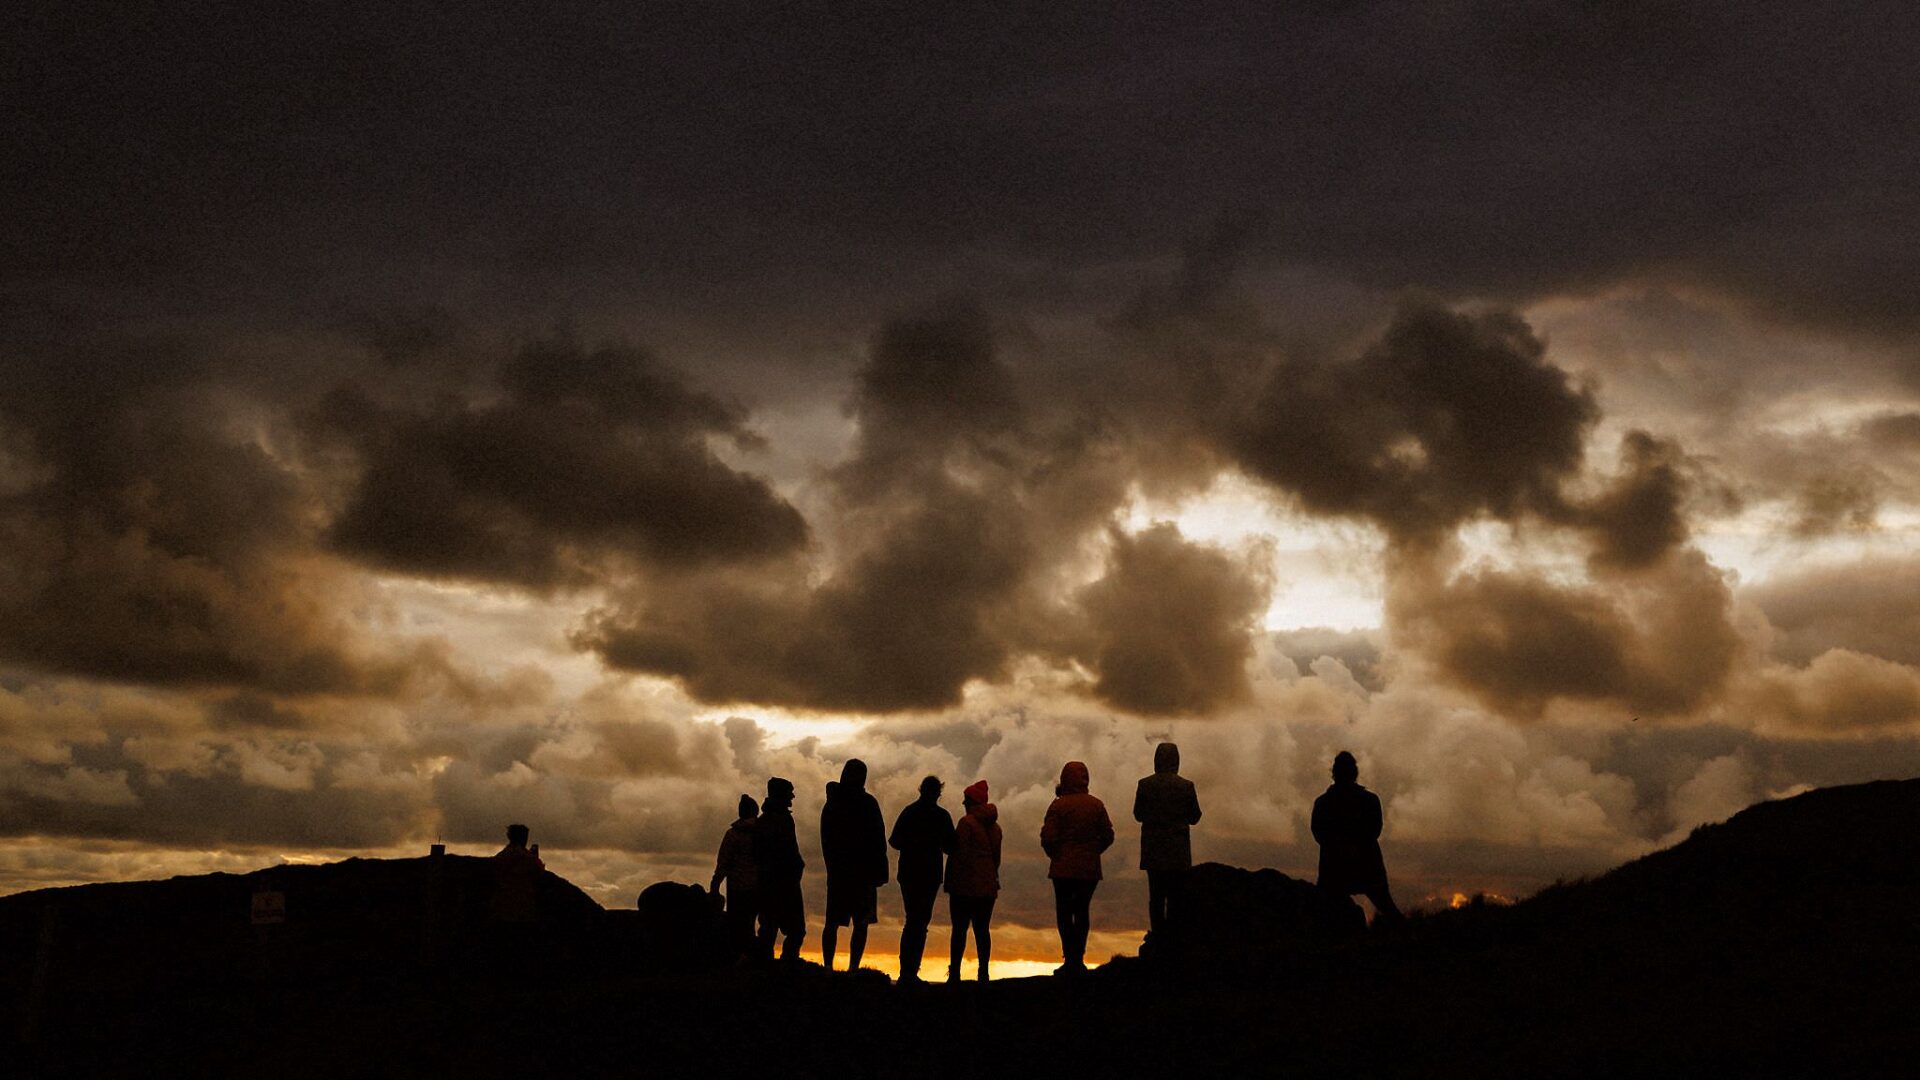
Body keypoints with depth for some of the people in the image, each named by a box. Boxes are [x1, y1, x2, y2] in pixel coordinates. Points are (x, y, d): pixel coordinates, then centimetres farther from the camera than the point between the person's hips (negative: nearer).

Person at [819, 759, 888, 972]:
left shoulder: (831, 804, 9)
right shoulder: (868, 803, -7)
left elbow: (825, 841, 15)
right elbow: (878, 840, -8)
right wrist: (880, 872, -4)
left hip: (837, 872, 5)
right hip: (862, 872, -5)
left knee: (833, 922, 10)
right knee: (861, 924, -2)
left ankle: (828, 968, 6)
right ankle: (853, 968, -9)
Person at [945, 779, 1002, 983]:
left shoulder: (967, 822, -9)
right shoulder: (995, 826, 13)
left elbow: (960, 854, -13)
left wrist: (951, 881, -8)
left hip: (966, 885, -6)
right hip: (988, 886, 6)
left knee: (959, 928, -3)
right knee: (982, 929, 7)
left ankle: (955, 971, -6)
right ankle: (983, 973, 4)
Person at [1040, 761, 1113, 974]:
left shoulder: (1059, 805, -9)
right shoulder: (1096, 805, 3)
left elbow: (1047, 838, -13)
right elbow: (1108, 836, 4)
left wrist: (1055, 855, 5)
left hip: (1064, 868, -3)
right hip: (1090, 868, 3)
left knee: (1064, 912, 3)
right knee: (1082, 910, 11)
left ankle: (1070, 959, -5)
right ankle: (1078, 960, 9)